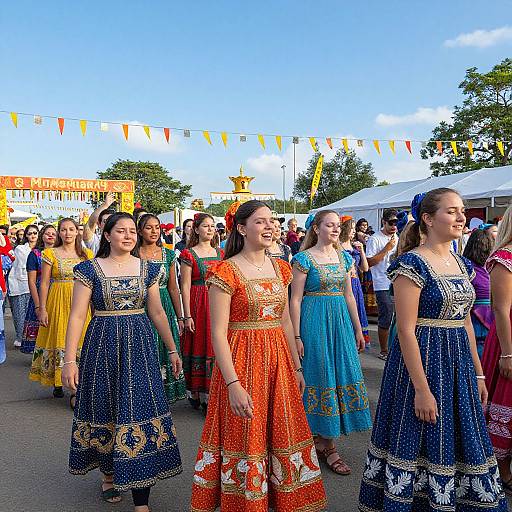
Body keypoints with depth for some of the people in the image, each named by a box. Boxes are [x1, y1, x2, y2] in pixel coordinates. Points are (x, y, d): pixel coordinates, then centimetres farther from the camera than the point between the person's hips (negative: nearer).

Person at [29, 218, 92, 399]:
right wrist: (42, 309, -6)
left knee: (79, 340, 0)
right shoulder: (51, 254, 2)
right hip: (58, 301, -1)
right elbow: (44, 283, 0)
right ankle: (57, 383, 16)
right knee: (58, 339, 1)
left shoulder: (86, 254, 8)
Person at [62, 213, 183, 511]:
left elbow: (157, 312, 11)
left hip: (140, 346, 1)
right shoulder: (90, 269, -2)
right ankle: (108, 473, 36)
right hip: (103, 345, -1)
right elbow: (77, 316, -5)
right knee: (105, 408, 9)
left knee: (140, 408, -4)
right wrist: (70, 360, -11)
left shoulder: (147, 269, 6)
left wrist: (173, 350, 12)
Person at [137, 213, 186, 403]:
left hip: (164, 308, 3)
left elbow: (173, 288, 10)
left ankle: (163, 395, 19)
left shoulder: (169, 255, 7)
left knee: (164, 350, 6)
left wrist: (180, 317, 9)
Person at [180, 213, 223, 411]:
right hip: (197, 304, -4)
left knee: (215, 348, 6)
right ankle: (195, 393, 12)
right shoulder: (189, 254, -4)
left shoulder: (220, 253, 11)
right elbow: (185, 286, -7)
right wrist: (187, 316, -12)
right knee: (198, 346, 1)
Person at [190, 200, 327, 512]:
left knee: (281, 432, 15)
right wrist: (233, 383, -21)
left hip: (278, 360, 6)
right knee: (245, 437, 5)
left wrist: (296, 367, 14)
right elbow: (218, 333, -15)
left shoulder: (280, 268, 8)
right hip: (242, 362, -6)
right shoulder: (226, 272, -12)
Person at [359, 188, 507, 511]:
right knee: (418, 444, 5)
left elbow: (466, 322, 15)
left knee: (460, 443, 16)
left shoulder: (462, 263, 9)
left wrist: (478, 374, 14)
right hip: (422, 361, -8)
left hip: (459, 363, 8)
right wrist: (422, 389, -20)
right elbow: (406, 331, -18)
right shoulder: (412, 263, -15)